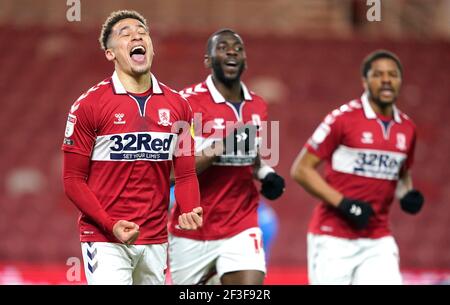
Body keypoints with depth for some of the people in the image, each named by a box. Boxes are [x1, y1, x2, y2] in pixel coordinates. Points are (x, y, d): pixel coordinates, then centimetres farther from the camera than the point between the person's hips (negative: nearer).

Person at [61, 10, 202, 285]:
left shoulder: (177, 105, 8)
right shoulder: (89, 105, -4)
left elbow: (186, 174, 11)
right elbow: (74, 179, -4)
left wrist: (191, 211, -11)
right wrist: (110, 225, -17)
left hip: (155, 240, 4)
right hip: (105, 240, -4)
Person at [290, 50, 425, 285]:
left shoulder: (407, 128, 9)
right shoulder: (343, 119, -9)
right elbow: (301, 170, -9)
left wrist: (407, 194, 3)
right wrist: (343, 203, -17)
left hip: (378, 240, 5)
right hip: (333, 238, -4)